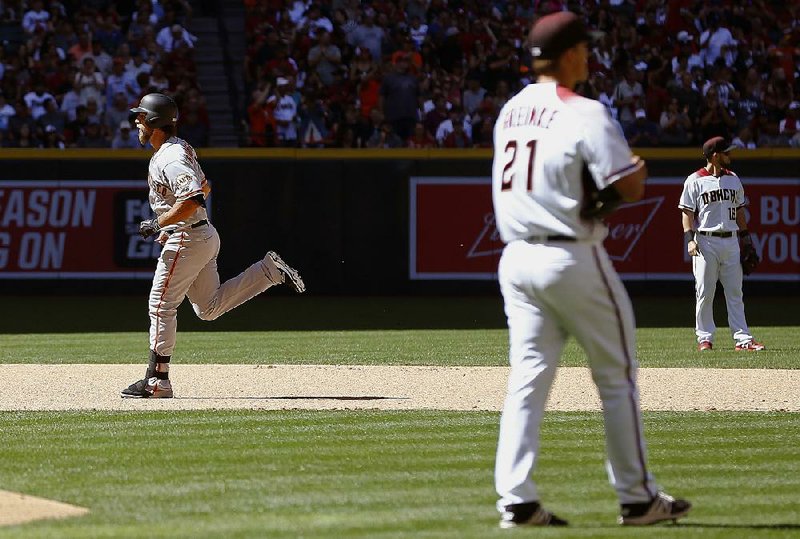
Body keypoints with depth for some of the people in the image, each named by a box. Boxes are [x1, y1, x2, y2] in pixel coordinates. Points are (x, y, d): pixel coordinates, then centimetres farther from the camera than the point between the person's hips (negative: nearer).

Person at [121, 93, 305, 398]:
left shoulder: (171, 159, -20)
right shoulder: (181, 148, 12)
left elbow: (192, 200, -32)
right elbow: (203, 188, 24)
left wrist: (157, 224, -24)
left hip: (186, 240, -10)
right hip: (205, 235, 10)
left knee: (161, 306, -4)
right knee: (209, 307, 17)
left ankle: (157, 381, -2)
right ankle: (270, 271, 11)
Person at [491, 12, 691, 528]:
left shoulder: (510, 112, 12)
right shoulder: (585, 114, -12)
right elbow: (628, 187, -16)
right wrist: (638, 169, 6)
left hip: (517, 258, 6)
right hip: (573, 259, -6)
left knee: (528, 378, 5)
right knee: (617, 376, 5)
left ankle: (516, 500, -3)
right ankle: (638, 499, 10)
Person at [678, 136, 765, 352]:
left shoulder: (733, 179, 14)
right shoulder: (695, 181, -2)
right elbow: (687, 212, -4)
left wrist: (746, 238, 15)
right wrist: (690, 239, -15)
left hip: (731, 241, 4)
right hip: (706, 242, -4)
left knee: (735, 292, 2)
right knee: (705, 293, -1)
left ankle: (742, 338, 0)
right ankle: (705, 338, 6)